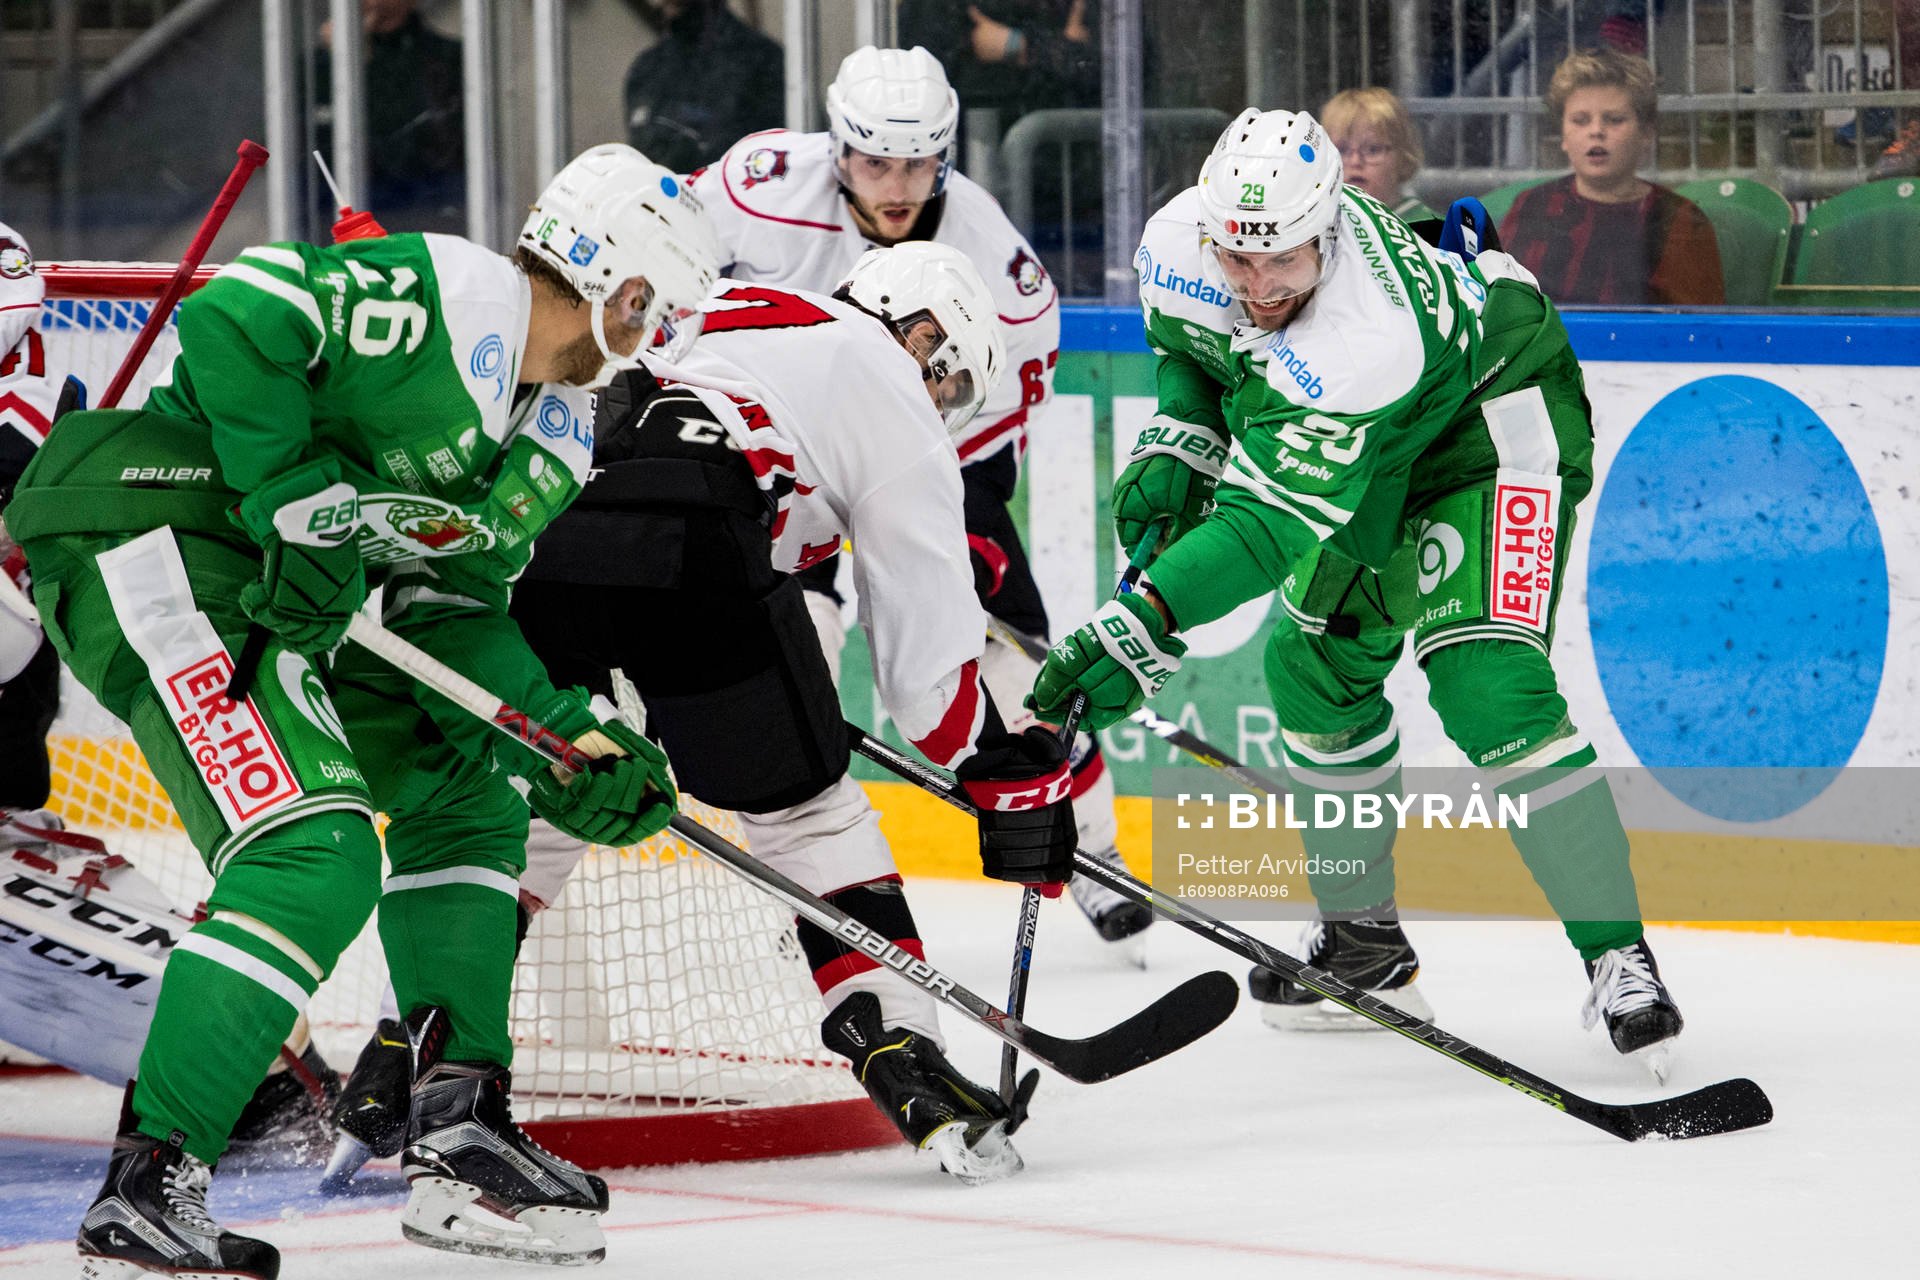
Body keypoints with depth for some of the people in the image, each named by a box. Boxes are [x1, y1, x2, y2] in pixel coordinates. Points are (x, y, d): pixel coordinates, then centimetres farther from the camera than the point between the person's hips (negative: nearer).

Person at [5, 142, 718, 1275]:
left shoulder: (561, 438, 16)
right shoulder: (444, 297, -14)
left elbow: (453, 613, 17)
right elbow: (234, 316, -22)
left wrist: (564, 740, 3)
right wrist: (298, 503, -23)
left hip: (280, 597, 11)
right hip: (153, 533, -11)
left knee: (467, 796, 17)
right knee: (316, 854, -21)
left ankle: (462, 1129, 17)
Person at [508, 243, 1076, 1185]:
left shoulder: (730, 313, 36)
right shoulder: (889, 390, 19)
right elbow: (929, 640, 17)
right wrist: (1016, 779, 25)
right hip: (678, 539, -5)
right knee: (804, 804, 10)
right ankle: (902, 1053, 3)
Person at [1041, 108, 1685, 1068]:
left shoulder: (1368, 336, -43)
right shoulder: (1181, 244, -20)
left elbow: (1269, 521, -47)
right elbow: (1190, 344, 6)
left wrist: (1142, 627, -55)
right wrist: (1177, 443, -10)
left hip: (1494, 421, -8)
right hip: (1374, 456, 8)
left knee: (1485, 683, -21)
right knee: (1316, 658, 9)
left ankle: (1617, 956, -15)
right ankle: (1362, 934, 25)